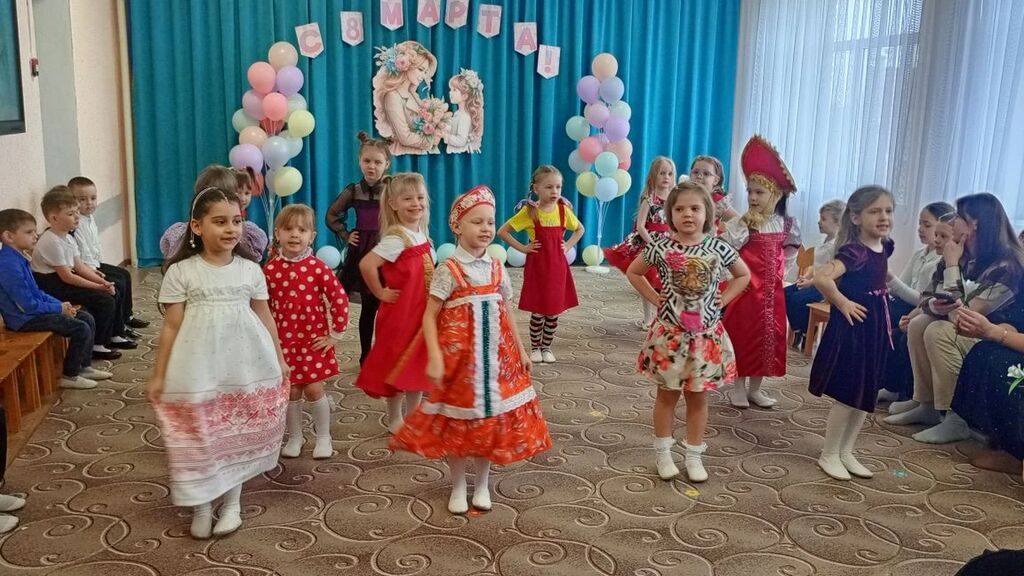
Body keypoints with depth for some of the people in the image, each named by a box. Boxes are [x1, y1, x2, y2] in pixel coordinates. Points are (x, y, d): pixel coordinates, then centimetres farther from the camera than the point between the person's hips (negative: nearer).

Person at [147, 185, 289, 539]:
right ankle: (201, 506, 21)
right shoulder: (181, 272, -5)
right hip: (198, 370, -2)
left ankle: (232, 502, 27)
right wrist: (159, 376, -1)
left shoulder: (251, 270, 1)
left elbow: (265, 319, 9)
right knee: (199, 436, 4)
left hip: (245, 368, 2)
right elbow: (171, 326, -2)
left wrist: (279, 360, 13)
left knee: (238, 434, 10)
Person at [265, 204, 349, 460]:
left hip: (313, 340, -2)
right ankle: (294, 438, 28)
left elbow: (340, 299, -8)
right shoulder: (270, 270, -5)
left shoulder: (318, 268, -10)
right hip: (283, 341, 2)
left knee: (314, 390, 3)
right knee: (291, 391, 10)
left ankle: (323, 438, 21)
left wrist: (335, 335, -6)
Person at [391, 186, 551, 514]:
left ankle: (482, 484, 28)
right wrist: (435, 358, -20)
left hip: (496, 357, 4)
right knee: (457, 422, 6)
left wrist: (520, 350, 14)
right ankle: (458, 488, 25)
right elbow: (429, 317, -11)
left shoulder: (497, 269, 4)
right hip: (458, 357, -4)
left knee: (491, 418, 10)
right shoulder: (448, 270, -9)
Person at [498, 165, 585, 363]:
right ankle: (535, 348, 19)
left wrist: (568, 246, 3)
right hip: (537, 266, -3)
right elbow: (502, 231, -9)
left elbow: (580, 229, 18)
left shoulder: (563, 210, 0)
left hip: (558, 266, 3)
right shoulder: (529, 211, -10)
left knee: (554, 311, 9)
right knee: (538, 311, 2)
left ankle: (546, 348, 24)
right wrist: (523, 248, -11)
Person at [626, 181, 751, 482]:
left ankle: (694, 455, 23)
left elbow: (743, 275, 11)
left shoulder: (718, 248, -4)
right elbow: (633, 272, 5)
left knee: (698, 396, 11)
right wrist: (655, 298, -3)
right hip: (670, 331, -1)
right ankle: (663, 453, 23)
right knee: (667, 394, 10)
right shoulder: (661, 246, -8)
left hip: (706, 333, 1)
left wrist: (722, 299, 0)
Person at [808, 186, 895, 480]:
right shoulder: (854, 251, -21)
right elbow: (821, 277, -37)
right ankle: (829, 454, 14)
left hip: (876, 328, 8)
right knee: (848, 395, -1)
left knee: (866, 396, 14)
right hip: (852, 327, -8)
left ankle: (846, 451, 27)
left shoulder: (884, 247, 5)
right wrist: (843, 304, -24)